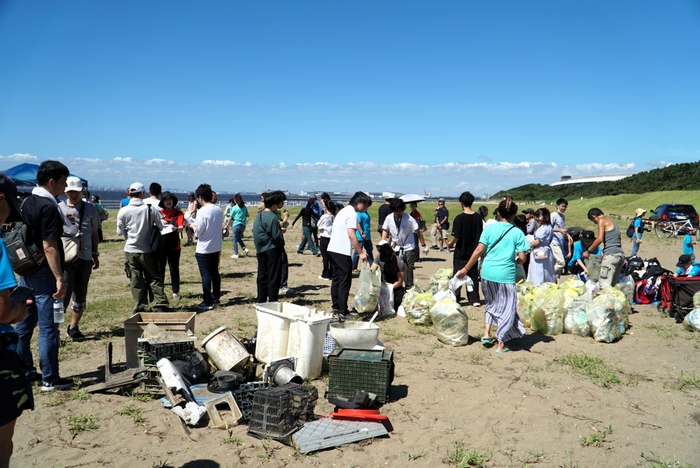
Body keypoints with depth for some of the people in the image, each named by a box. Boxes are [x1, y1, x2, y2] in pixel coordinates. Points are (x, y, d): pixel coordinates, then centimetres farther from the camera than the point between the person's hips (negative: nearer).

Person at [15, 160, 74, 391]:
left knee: (24, 323, 17)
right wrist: (59, 278, -22)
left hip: (26, 270, 9)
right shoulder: (48, 207, -18)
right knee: (48, 328, -2)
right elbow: (49, 246, -22)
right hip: (44, 274, -9)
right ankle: (50, 379, 5)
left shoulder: (28, 202, 10)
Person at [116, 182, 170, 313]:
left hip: (131, 251, 1)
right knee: (154, 279, 8)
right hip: (148, 251, -1)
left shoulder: (123, 211, -7)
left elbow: (119, 232, 1)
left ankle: (139, 308, 14)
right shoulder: (151, 209, -10)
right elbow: (160, 227, -1)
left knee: (136, 281, 9)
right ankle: (160, 305, 4)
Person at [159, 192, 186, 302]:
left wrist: (176, 228, -34)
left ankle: (175, 292, 12)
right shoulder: (159, 213, 7)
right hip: (161, 246, 2)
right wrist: (159, 222, -15)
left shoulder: (178, 213, 1)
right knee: (160, 269, 8)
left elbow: (182, 228, -11)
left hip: (174, 246, -2)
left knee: (174, 270, 4)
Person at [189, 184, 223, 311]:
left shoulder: (202, 211, -19)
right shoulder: (218, 210, 2)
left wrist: (193, 226, 4)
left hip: (204, 249, -7)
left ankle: (208, 302, 5)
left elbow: (198, 231, -16)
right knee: (215, 273, 15)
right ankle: (216, 299, 23)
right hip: (216, 247, 7)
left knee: (206, 275, 0)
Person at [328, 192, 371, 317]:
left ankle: (335, 307, 22)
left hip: (332, 249, 9)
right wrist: (361, 253, -16)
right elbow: (351, 235, -19)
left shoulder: (343, 211, 19)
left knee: (336, 279, 15)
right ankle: (343, 312, -1)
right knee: (345, 282, -3)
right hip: (342, 252, -9)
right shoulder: (352, 214, -10)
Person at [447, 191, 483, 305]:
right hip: (474, 251, 4)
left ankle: (455, 299, 9)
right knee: (473, 276, 12)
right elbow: (481, 235, 7)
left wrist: (451, 244, 1)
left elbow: (456, 237, -18)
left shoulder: (460, 218, -16)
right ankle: (474, 299, 15)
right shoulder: (478, 217, 0)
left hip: (461, 252, -4)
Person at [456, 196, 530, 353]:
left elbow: (479, 250, -4)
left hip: (487, 272, 3)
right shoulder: (517, 233, -2)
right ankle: (501, 344, 14)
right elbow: (522, 258, -5)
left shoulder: (489, 228, 1)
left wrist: (466, 268, 1)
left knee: (491, 302, 25)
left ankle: (486, 333, 18)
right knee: (506, 308, 9)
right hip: (506, 274, -3)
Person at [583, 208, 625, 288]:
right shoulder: (612, 222, 25)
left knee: (604, 284, -12)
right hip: (620, 254, 9)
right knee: (615, 284, 12)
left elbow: (600, 239, -13)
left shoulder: (601, 220, -1)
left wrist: (588, 251, -4)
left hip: (611, 254, -9)